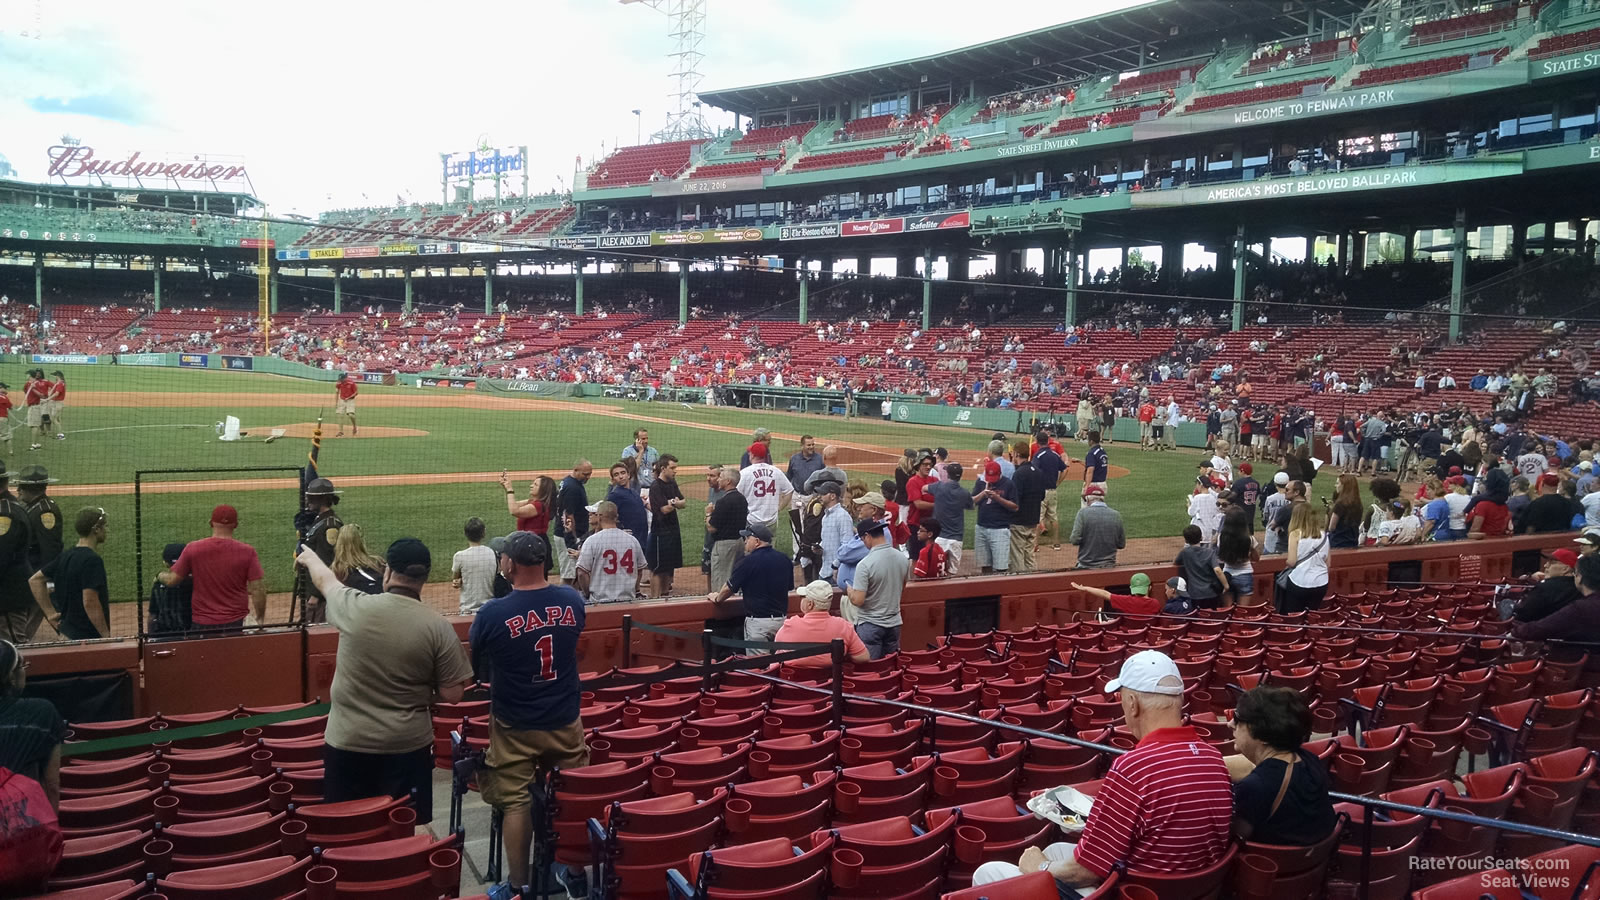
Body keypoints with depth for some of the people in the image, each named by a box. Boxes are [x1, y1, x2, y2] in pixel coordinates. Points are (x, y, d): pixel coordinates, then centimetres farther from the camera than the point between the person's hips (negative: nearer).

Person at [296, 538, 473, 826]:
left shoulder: (356, 608, -10)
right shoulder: (438, 627, -12)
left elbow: (325, 580, 13)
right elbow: (451, 694, -8)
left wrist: (309, 557, 35)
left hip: (348, 743, 1)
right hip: (407, 745, -1)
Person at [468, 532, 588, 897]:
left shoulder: (493, 614, -20)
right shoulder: (573, 600, -9)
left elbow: (475, 669, -3)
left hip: (515, 726, -3)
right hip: (565, 720, 3)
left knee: (516, 803, 9)